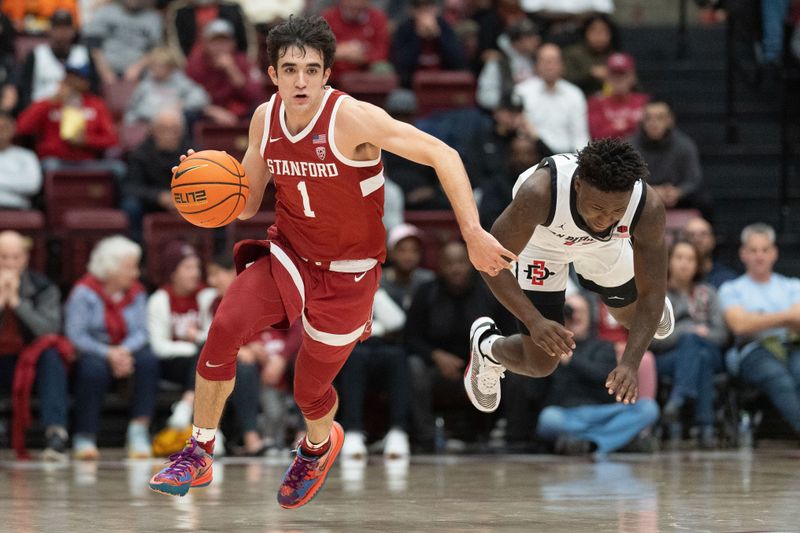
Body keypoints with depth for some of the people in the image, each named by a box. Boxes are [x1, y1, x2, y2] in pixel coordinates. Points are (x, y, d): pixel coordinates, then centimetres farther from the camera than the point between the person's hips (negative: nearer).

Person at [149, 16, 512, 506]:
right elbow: (247, 204, 7)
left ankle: (319, 446, 45)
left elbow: (442, 156, -23)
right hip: (288, 254, 4)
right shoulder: (265, 120, -6)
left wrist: (474, 235, -28)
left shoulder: (352, 118, -25)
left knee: (310, 390, 7)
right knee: (224, 328, -21)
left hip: (346, 272, -4)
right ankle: (199, 455, -6)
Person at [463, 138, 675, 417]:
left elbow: (652, 294, -30)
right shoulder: (539, 192, -46)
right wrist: (534, 321, -50)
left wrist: (630, 364, -43)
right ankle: (487, 347, 30)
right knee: (540, 365, -4)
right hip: (541, 241, -2)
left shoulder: (649, 208, -39)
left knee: (636, 318, 23)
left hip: (605, 247, 2)